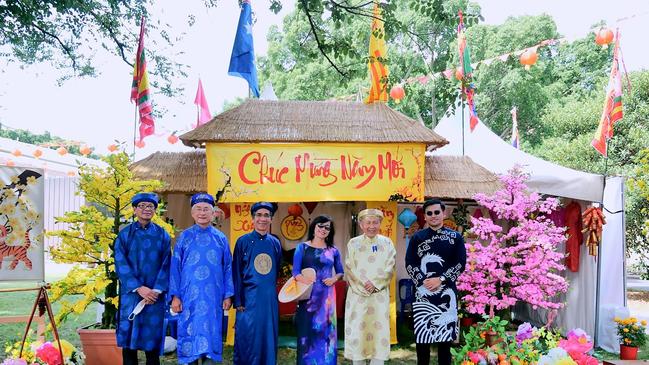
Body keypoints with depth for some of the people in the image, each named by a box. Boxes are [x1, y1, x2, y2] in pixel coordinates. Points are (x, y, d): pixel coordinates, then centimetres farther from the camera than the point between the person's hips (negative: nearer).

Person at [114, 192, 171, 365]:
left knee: (152, 337, 3)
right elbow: (121, 264, -4)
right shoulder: (124, 234, 4)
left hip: (155, 294, 0)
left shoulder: (162, 235, 6)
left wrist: (156, 290, -11)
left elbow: (166, 265, 2)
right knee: (129, 337, 3)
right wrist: (138, 288, -14)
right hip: (130, 293, 0)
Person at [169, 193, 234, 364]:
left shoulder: (220, 238, 7)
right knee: (189, 333, 3)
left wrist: (228, 295, 1)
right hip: (189, 297, 0)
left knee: (211, 335, 2)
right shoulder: (184, 237, 5)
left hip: (213, 297, 1)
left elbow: (227, 268, 7)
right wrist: (175, 296, -3)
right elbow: (175, 267, 3)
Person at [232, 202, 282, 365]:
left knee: (268, 338, 10)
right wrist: (238, 301, -7)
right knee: (247, 339, 2)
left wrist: (271, 290, 12)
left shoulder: (275, 243, 7)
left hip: (269, 298, 3)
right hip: (249, 297, -3)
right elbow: (236, 273, -3)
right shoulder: (243, 241, -3)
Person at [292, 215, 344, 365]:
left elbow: (340, 272, 16)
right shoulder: (302, 247, 2)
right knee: (307, 330, -1)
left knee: (325, 330, 6)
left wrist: (335, 278, -6)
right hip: (308, 295, -2)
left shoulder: (333, 251, 9)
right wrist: (308, 281, -22)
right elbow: (296, 272, -6)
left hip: (326, 295, 2)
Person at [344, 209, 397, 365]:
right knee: (357, 330, -1)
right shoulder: (353, 243, 4)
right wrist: (364, 286, -12)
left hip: (380, 295, 1)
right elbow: (350, 269, -1)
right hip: (358, 294, -1)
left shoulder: (387, 243, 7)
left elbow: (390, 268, -1)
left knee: (379, 329, -1)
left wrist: (375, 283, -13)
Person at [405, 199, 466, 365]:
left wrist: (440, 279, -11)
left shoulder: (455, 237, 6)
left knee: (446, 332, 4)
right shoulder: (417, 237, 7)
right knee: (421, 333, 3)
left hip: (446, 292, 0)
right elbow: (409, 264, 3)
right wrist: (422, 281, -11)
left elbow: (460, 263, -1)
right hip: (422, 292, 0)